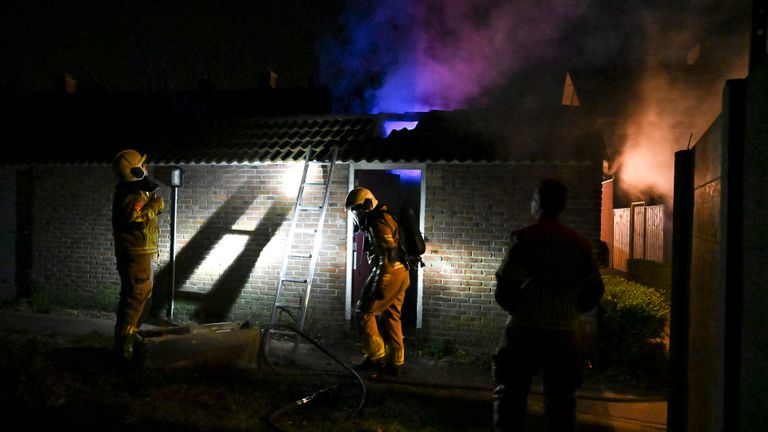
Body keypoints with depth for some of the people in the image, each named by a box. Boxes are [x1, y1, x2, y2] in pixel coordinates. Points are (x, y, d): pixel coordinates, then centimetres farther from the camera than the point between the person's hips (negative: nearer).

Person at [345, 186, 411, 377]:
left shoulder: (377, 221, -12)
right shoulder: (385, 218, 20)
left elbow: (387, 254, -21)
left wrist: (377, 285, -23)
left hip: (389, 272, -10)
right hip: (401, 273, 10)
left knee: (365, 311, -3)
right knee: (391, 317, 11)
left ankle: (376, 357, -1)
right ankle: (395, 363, 14)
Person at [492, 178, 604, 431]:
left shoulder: (525, 239, -10)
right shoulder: (580, 244, 4)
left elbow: (505, 290, -14)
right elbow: (594, 291, 6)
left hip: (525, 332, -4)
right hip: (565, 335, 4)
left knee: (510, 397, 7)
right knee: (561, 402, 14)